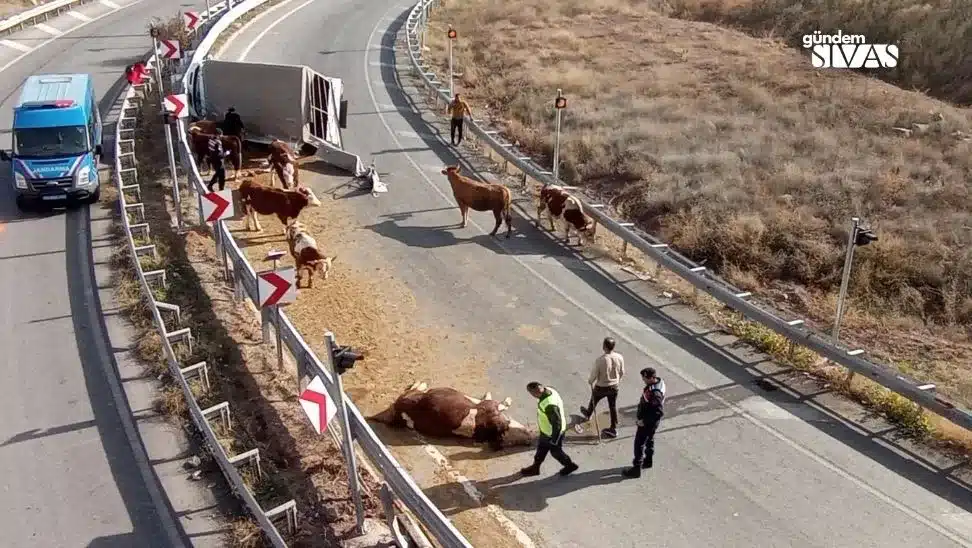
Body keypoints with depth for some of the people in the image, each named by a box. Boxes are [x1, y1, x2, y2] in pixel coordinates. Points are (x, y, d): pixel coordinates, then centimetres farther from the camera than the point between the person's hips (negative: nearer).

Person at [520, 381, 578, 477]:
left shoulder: (549, 405, -42)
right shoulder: (548, 390, -14)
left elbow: (557, 423, -34)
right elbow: (559, 402, 6)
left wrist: (554, 439, -21)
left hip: (553, 433, -9)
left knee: (555, 451, 18)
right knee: (541, 448, 25)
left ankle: (569, 465, 42)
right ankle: (535, 467, 45)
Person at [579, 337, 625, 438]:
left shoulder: (600, 360, -31)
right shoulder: (619, 357, -16)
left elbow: (594, 374, -18)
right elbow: (622, 372, -1)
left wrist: (590, 382, 4)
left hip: (601, 387, -3)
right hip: (614, 386, 3)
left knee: (593, 400, 27)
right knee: (613, 407, 18)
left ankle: (588, 415, 56)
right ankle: (613, 429, 28)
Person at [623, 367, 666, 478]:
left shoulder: (655, 393, -37)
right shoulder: (659, 381, -8)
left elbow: (659, 412, -34)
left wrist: (644, 421, -25)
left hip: (648, 422, -10)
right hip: (651, 420, 10)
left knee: (639, 444, 4)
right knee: (649, 440, 27)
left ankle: (637, 469, 15)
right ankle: (648, 461, 47)